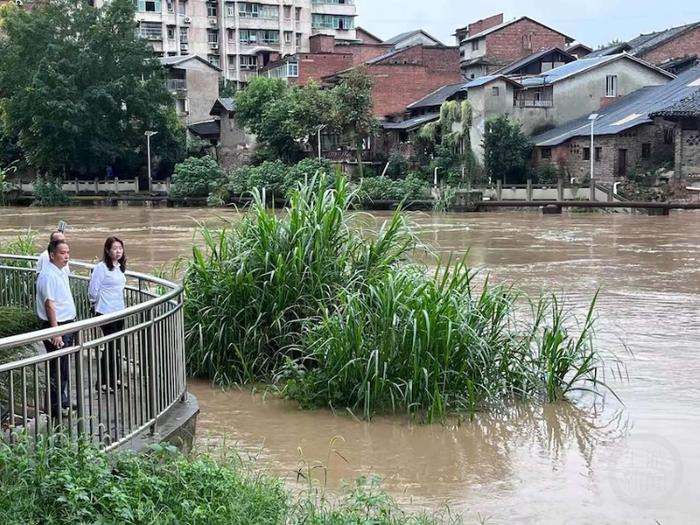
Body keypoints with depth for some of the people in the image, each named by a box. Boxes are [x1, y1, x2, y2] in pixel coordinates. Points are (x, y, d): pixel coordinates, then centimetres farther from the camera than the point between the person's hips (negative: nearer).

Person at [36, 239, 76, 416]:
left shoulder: (62, 272, 10)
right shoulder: (48, 275, -19)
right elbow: (49, 304, -23)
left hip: (67, 324, 10)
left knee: (64, 368, 18)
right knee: (57, 370, -2)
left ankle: (64, 401, 30)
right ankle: (55, 407, 6)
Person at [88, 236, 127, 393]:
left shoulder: (120, 267, 10)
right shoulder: (101, 267, -14)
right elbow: (93, 290, -11)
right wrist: (97, 305, 3)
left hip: (119, 312, 7)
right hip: (106, 313, -7)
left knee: (117, 346, 13)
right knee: (110, 346, -5)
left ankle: (115, 379, 24)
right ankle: (103, 382, 3)